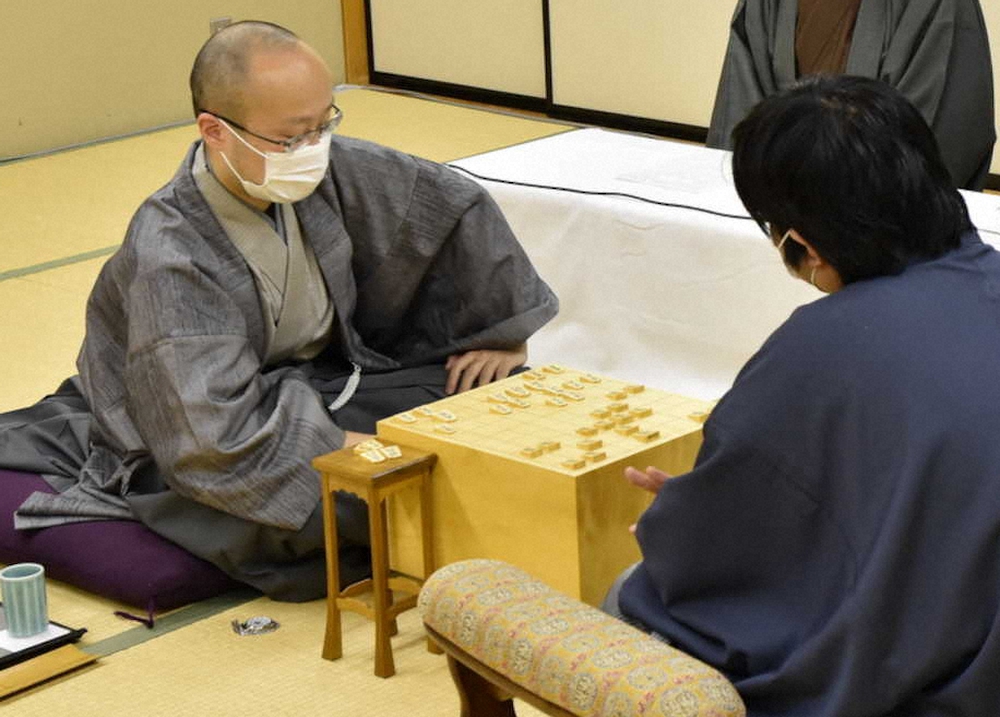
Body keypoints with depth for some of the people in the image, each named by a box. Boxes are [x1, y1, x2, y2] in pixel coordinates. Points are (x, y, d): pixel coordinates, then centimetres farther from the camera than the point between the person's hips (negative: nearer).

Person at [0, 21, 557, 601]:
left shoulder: (330, 171, -12)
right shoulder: (170, 262, -30)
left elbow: (463, 207, 3)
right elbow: (218, 442, -36)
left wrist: (507, 337, 7)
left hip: (319, 388, 6)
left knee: (501, 397, -10)